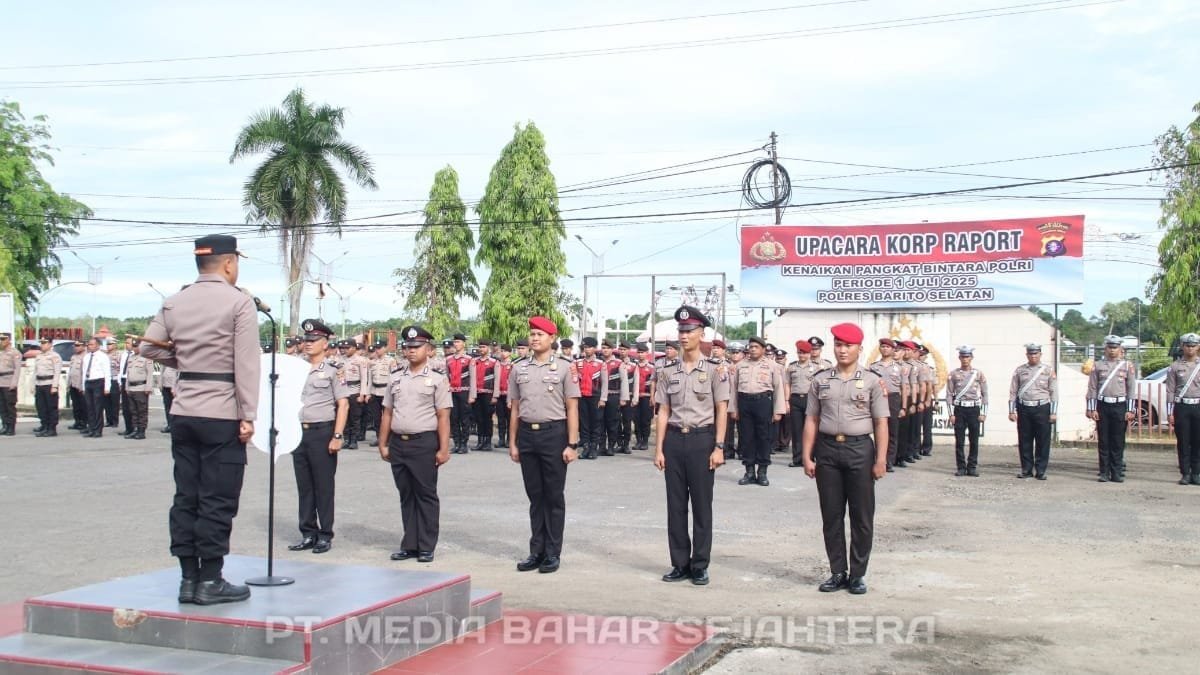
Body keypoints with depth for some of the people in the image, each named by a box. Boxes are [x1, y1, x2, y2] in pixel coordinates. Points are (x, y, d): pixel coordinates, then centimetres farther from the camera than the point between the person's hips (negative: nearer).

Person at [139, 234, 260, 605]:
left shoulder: (173, 303, 9)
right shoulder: (239, 302, -8)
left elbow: (149, 347, 10)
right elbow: (246, 364, -13)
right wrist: (248, 417, -12)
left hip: (183, 412, 6)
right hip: (222, 413, -6)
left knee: (186, 496, 9)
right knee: (218, 500, -1)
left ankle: (189, 578, 14)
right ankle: (210, 581, 3)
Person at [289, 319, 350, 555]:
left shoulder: (332, 372, -4)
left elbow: (343, 405, -7)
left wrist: (338, 436, -13)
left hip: (322, 432, -5)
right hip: (299, 432, 5)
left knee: (323, 486, 1)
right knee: (304, 486, 9)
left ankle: (325, 535, 9)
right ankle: (308, 534, 18)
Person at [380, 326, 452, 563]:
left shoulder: (437, 379, -2)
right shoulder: (395, 378, 11)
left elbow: (443, 417, -6)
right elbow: (387, 413, 14)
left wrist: (444, 449, -11)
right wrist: (383, 444, 10)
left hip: (424, 443, -4)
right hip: (398, 443, 5)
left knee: (426, 495, 2)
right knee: (406, 495, 11)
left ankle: (426, 547, 9)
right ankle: (409, 545, 19)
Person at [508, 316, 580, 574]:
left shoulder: (565, 367, -3)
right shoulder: (518, 368, 7)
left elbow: (572, 409, -4)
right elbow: (514, 408, 11)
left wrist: (572, 444, -9)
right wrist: (512, 443, 7)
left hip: (554, 434, -3)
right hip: (527, 434, 4)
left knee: (554, 496, 4)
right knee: (535, 496, 11)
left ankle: (553, 554, 13)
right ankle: (537, 551, 19)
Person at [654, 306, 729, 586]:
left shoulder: (715, 369, -2)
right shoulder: (669, 371, 8)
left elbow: (721, 411, -2)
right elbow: (663, 412, 8)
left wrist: (719, 447, -8)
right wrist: (659, 448, 3)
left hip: (702, 439, -3)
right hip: (674, 439, 4)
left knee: (701, 505, 3)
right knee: (676, 505, 7)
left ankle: (700, 566, 13)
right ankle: (680, 564, 17)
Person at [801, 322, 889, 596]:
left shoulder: (872, 381, 1)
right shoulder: (821, 380, 7)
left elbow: (881, 423, -1)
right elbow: (812, 420, 8)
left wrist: (881, 460, -7)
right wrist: (807, 457, 2)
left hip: (859, 449, -2)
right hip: (827, 449, 2)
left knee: (862, 517, 4)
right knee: (831, 516, 7)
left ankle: (857, 574, 15)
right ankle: (837, 572, 18)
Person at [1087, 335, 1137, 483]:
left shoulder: (1128, 366, 5)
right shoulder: (1097, 366, 6)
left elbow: (1132, 389, 3)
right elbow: (1092, 389, 5)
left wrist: (1130, 410, -3)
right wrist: (1092, 409, -2)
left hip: (1120, 406, 0)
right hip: (1103, 406, 1)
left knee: (1118, 442, 2)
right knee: (1103, 442, 2)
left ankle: (1117, 473, 7)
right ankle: (1104, 473, 7)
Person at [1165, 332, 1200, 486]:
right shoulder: (1175, 367, 4)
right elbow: (1170, 391, 2)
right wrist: (1170, 413, -3)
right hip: (1181, 407, -1)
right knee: (1183, 443, 1)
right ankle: (1185, 474, 7)